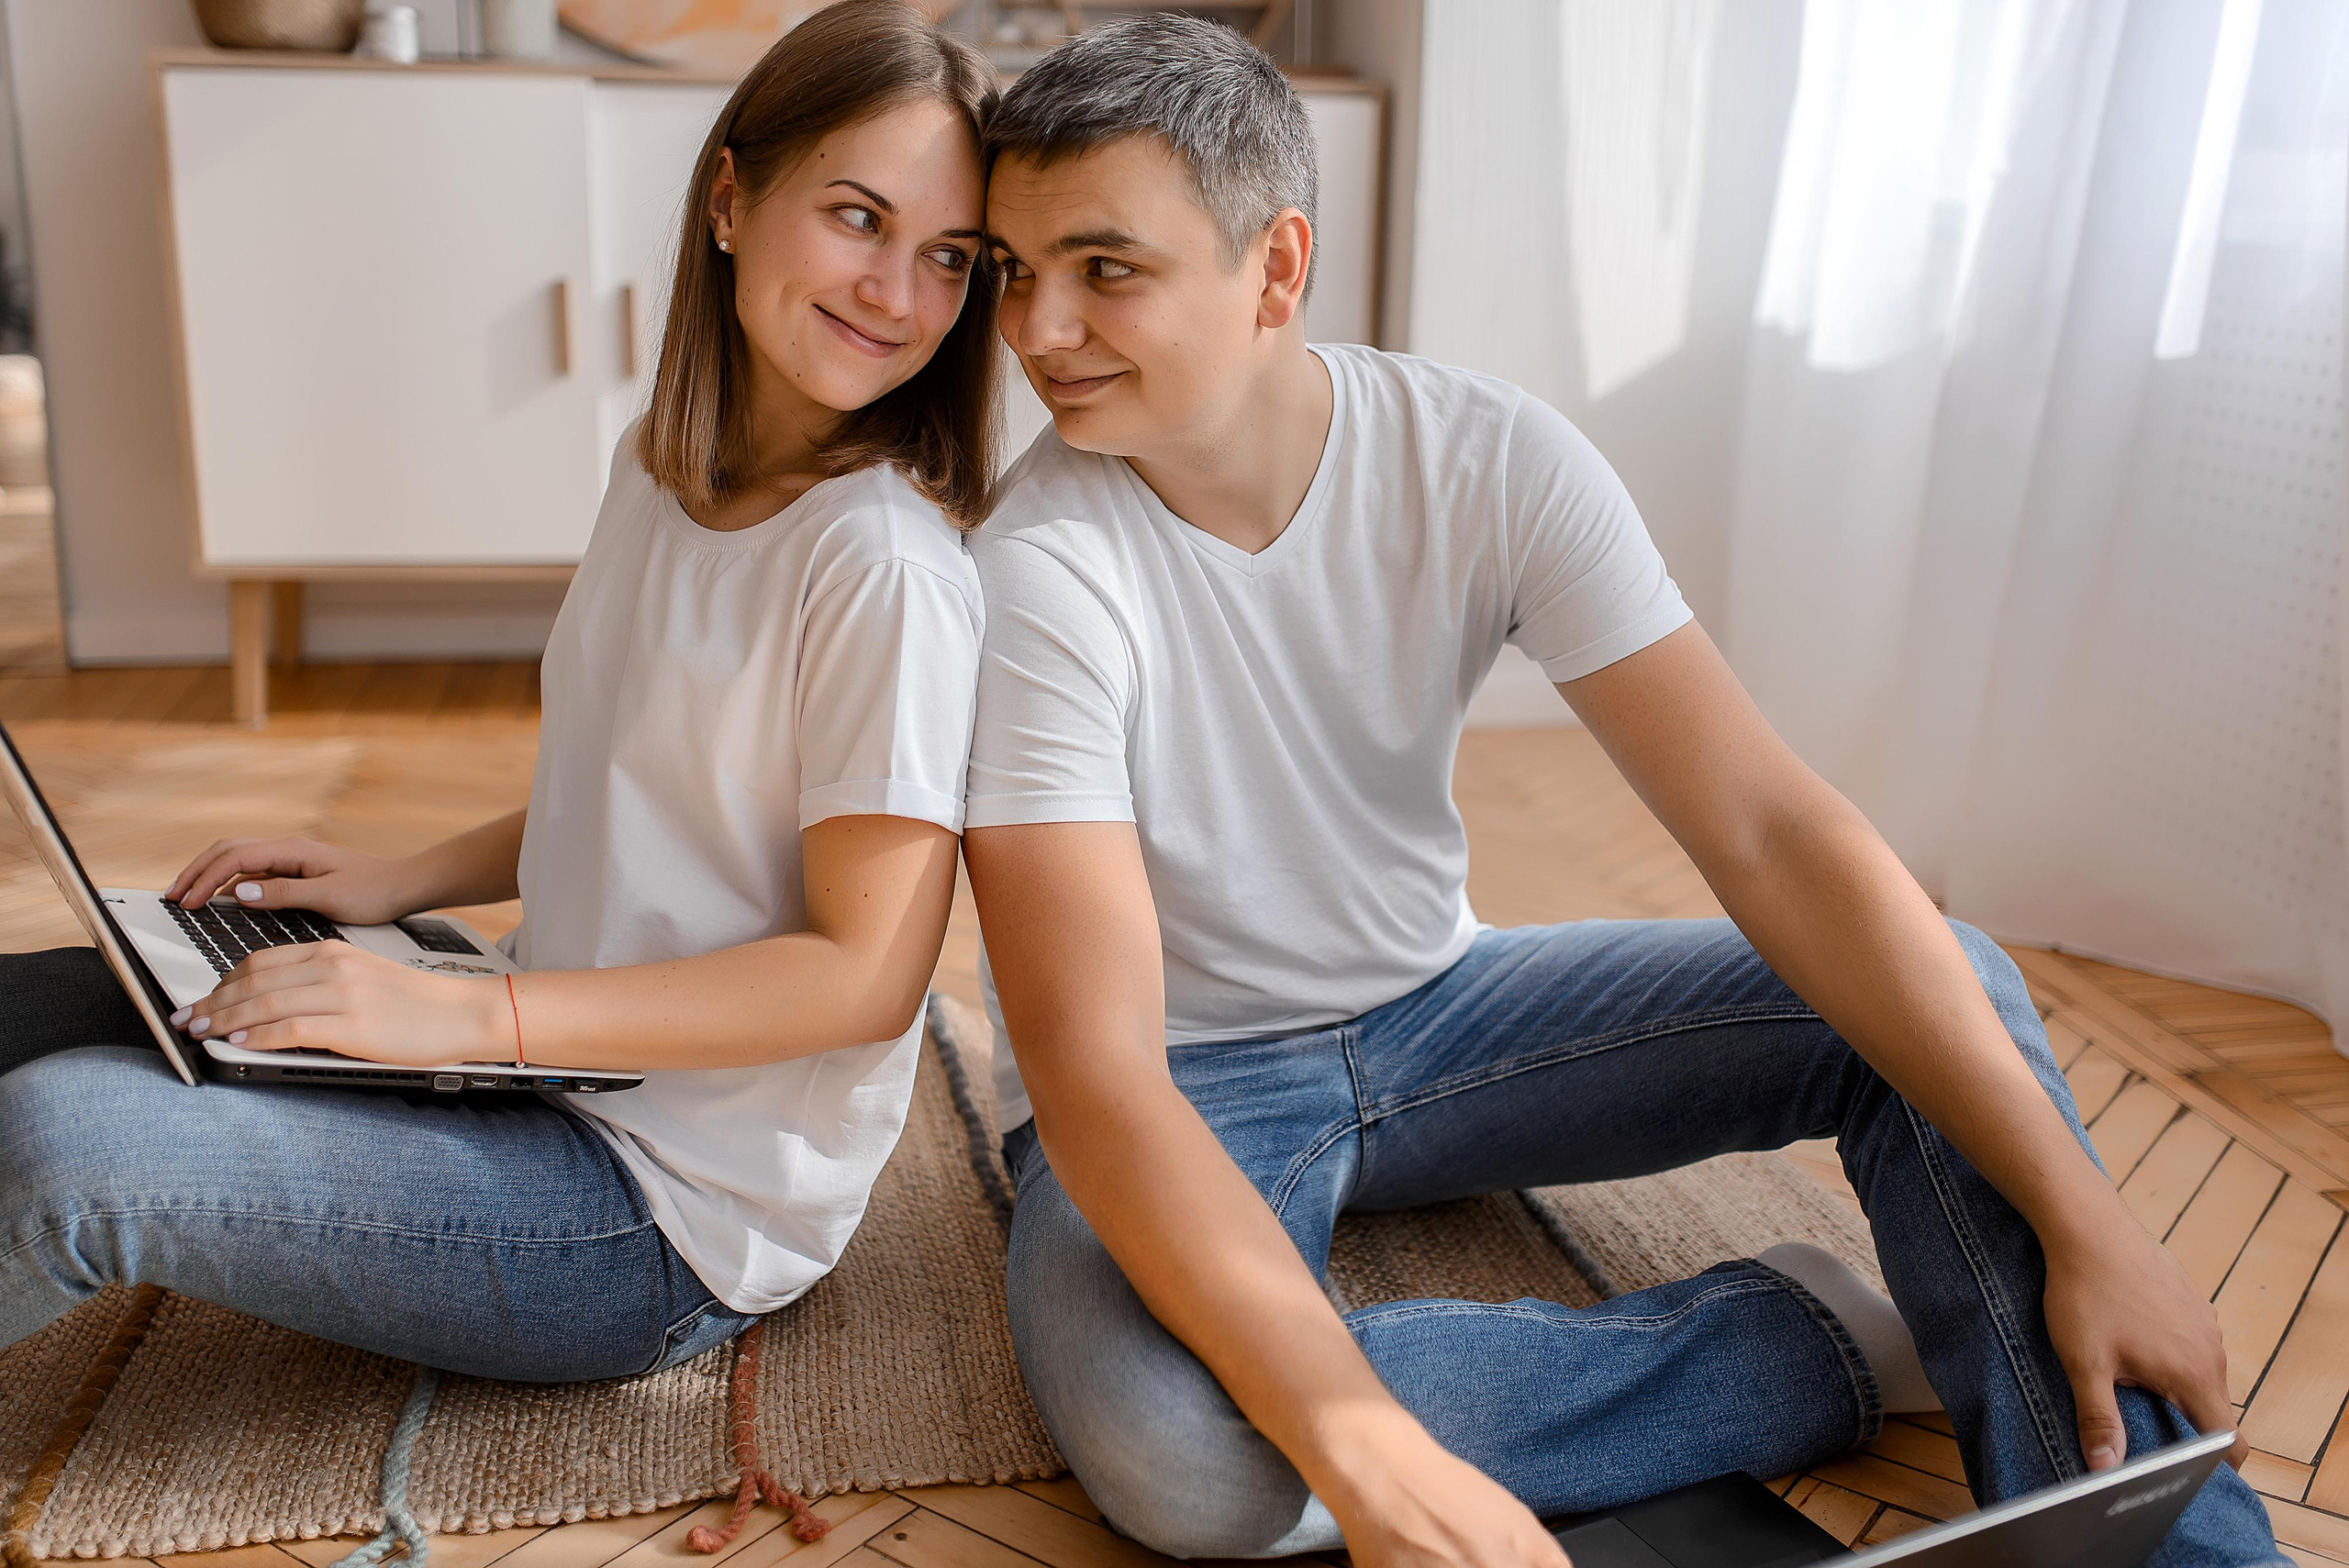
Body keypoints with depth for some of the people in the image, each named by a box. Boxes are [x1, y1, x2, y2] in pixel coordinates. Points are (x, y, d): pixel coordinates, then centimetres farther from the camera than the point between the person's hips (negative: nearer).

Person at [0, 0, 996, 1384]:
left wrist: (473, 1014, -24)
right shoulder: (660, 473, 5)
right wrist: (403, 882, 4)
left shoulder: (888, 567, -22)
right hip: (565, 1077, 8)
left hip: (679, 1219, -8)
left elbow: (867, 972, -22)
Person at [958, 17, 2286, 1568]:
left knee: (1948, 991, -11)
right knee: (1170, 1442, -35)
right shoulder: (1035, 576, -24)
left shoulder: (1492, 459, -14)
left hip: (1433, 1007, 4)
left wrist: (2082, 1217, -21)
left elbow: (1773, 833, -16)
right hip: (1179, 1091, -3)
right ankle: (1815, 1346, -14)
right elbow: (1093, 1067, -31)